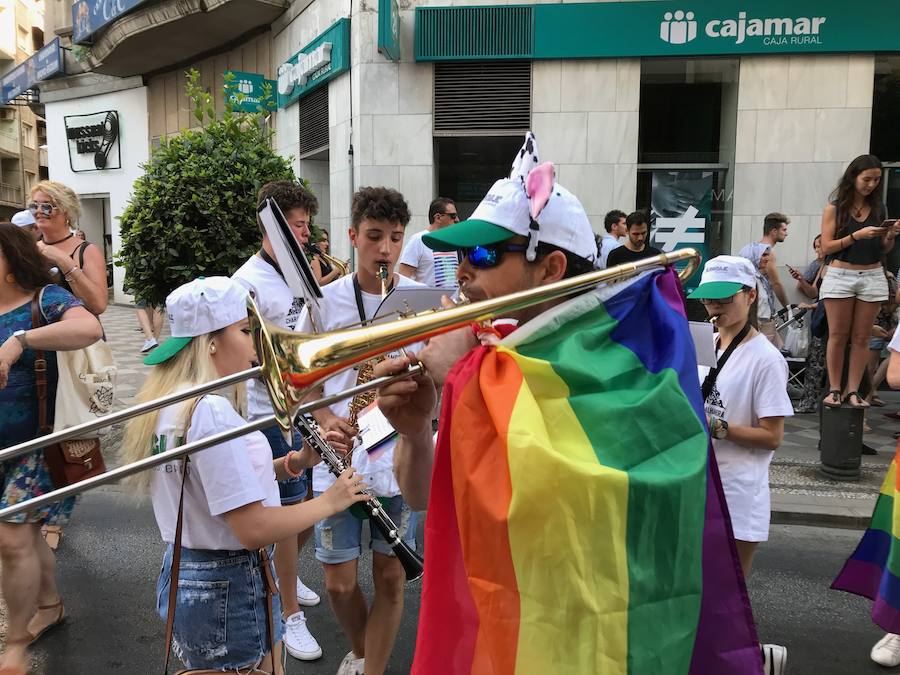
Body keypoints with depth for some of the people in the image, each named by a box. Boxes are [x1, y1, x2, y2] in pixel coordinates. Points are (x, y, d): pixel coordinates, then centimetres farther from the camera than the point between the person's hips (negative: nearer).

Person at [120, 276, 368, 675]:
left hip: (183, 577, 9)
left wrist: (289, 465, 0)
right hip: (229, 588, -9)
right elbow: (254, 529, -28)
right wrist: (330, 501, -15)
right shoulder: (211, 411, -26)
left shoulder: (163, 402, 3)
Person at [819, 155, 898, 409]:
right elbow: (826, 247, -5)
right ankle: (835, 389, 4)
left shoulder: (878, 208, 12)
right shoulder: (835, 208, 1)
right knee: (838, 336, -1)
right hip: (840, 275, -3)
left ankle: (852, 390, 6)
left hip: (872, 276, 3)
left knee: (861, 338, 3)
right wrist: (857, 235, -15)